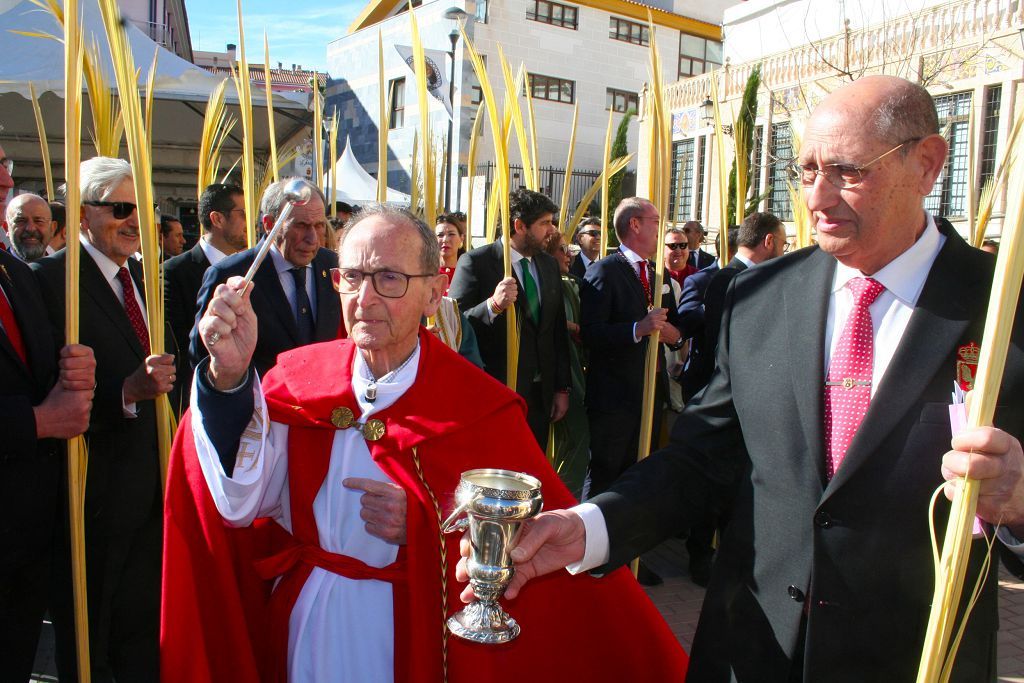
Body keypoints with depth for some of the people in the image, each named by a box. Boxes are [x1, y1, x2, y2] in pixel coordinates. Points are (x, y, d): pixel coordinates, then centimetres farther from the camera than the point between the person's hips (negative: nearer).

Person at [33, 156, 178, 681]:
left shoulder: (146, 277, 9)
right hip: (93, 495, -6)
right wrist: (128, 392, -34)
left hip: (153, 492, 7)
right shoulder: (49, 280, -14)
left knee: (144, 633, 21)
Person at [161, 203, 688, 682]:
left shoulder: (480, 407, -15)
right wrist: (229, 378, -30)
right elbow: (241, 503, -18)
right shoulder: (298, 377, -6)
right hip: (303, 639, 3)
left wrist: (425, 528, -26)